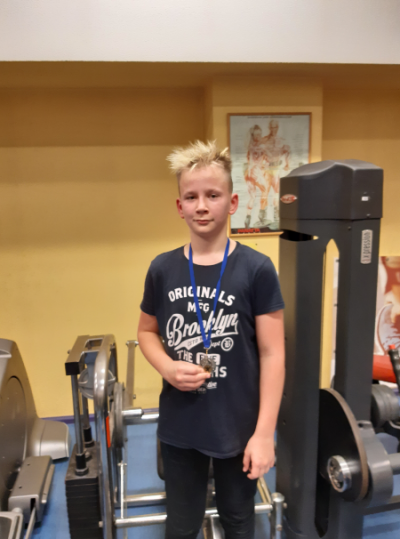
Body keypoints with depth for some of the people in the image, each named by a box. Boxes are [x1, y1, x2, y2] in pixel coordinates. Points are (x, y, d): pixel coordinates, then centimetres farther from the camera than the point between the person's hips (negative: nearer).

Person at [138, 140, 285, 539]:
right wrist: (167, 367, -11)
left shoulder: (256, 269, -13)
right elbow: (147, 332, 9)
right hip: (179, 426, 3)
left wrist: (264, 432, -12)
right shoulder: (162, 269, -5)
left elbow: (272, 354, -11)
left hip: (239, 426, -2)